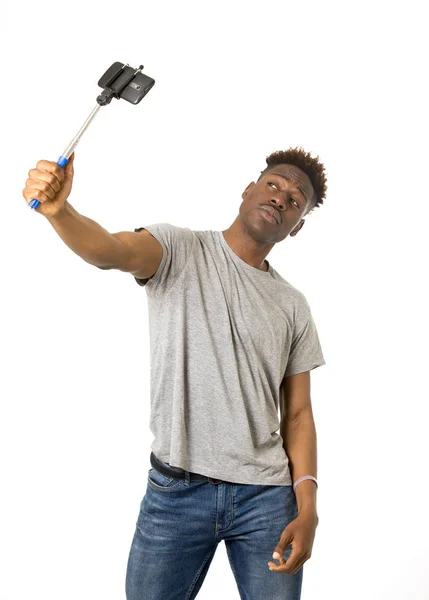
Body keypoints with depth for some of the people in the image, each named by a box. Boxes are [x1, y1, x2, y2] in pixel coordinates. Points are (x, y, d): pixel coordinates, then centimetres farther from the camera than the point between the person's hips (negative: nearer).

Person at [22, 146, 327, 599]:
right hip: (174, 492, -2)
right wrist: (58, 209, -44)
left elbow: (297, 413, 6)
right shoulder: (179, 251, -1)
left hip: (266, 497, 3)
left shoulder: (293, 307, 8)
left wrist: (307, 510, -4)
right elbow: (110, 251, -23)